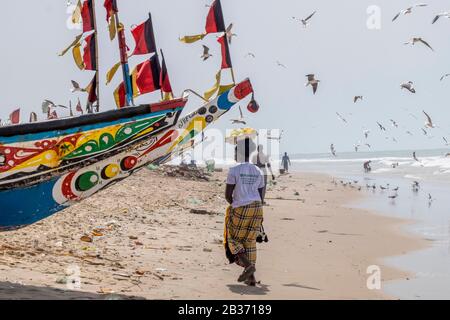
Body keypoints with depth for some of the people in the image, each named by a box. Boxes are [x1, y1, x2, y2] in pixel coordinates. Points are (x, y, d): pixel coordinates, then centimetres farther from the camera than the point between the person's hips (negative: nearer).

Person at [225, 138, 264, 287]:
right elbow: (260, 195, 11)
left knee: (234, 239, 9)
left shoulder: (234, 171, -9)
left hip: (240, 208, -5)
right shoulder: (258, 172, 8)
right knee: (250, 241, 11)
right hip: (256, 207, 6)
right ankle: (251, 278, 7)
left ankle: (248, 265, -12)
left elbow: (227, 194, -9)